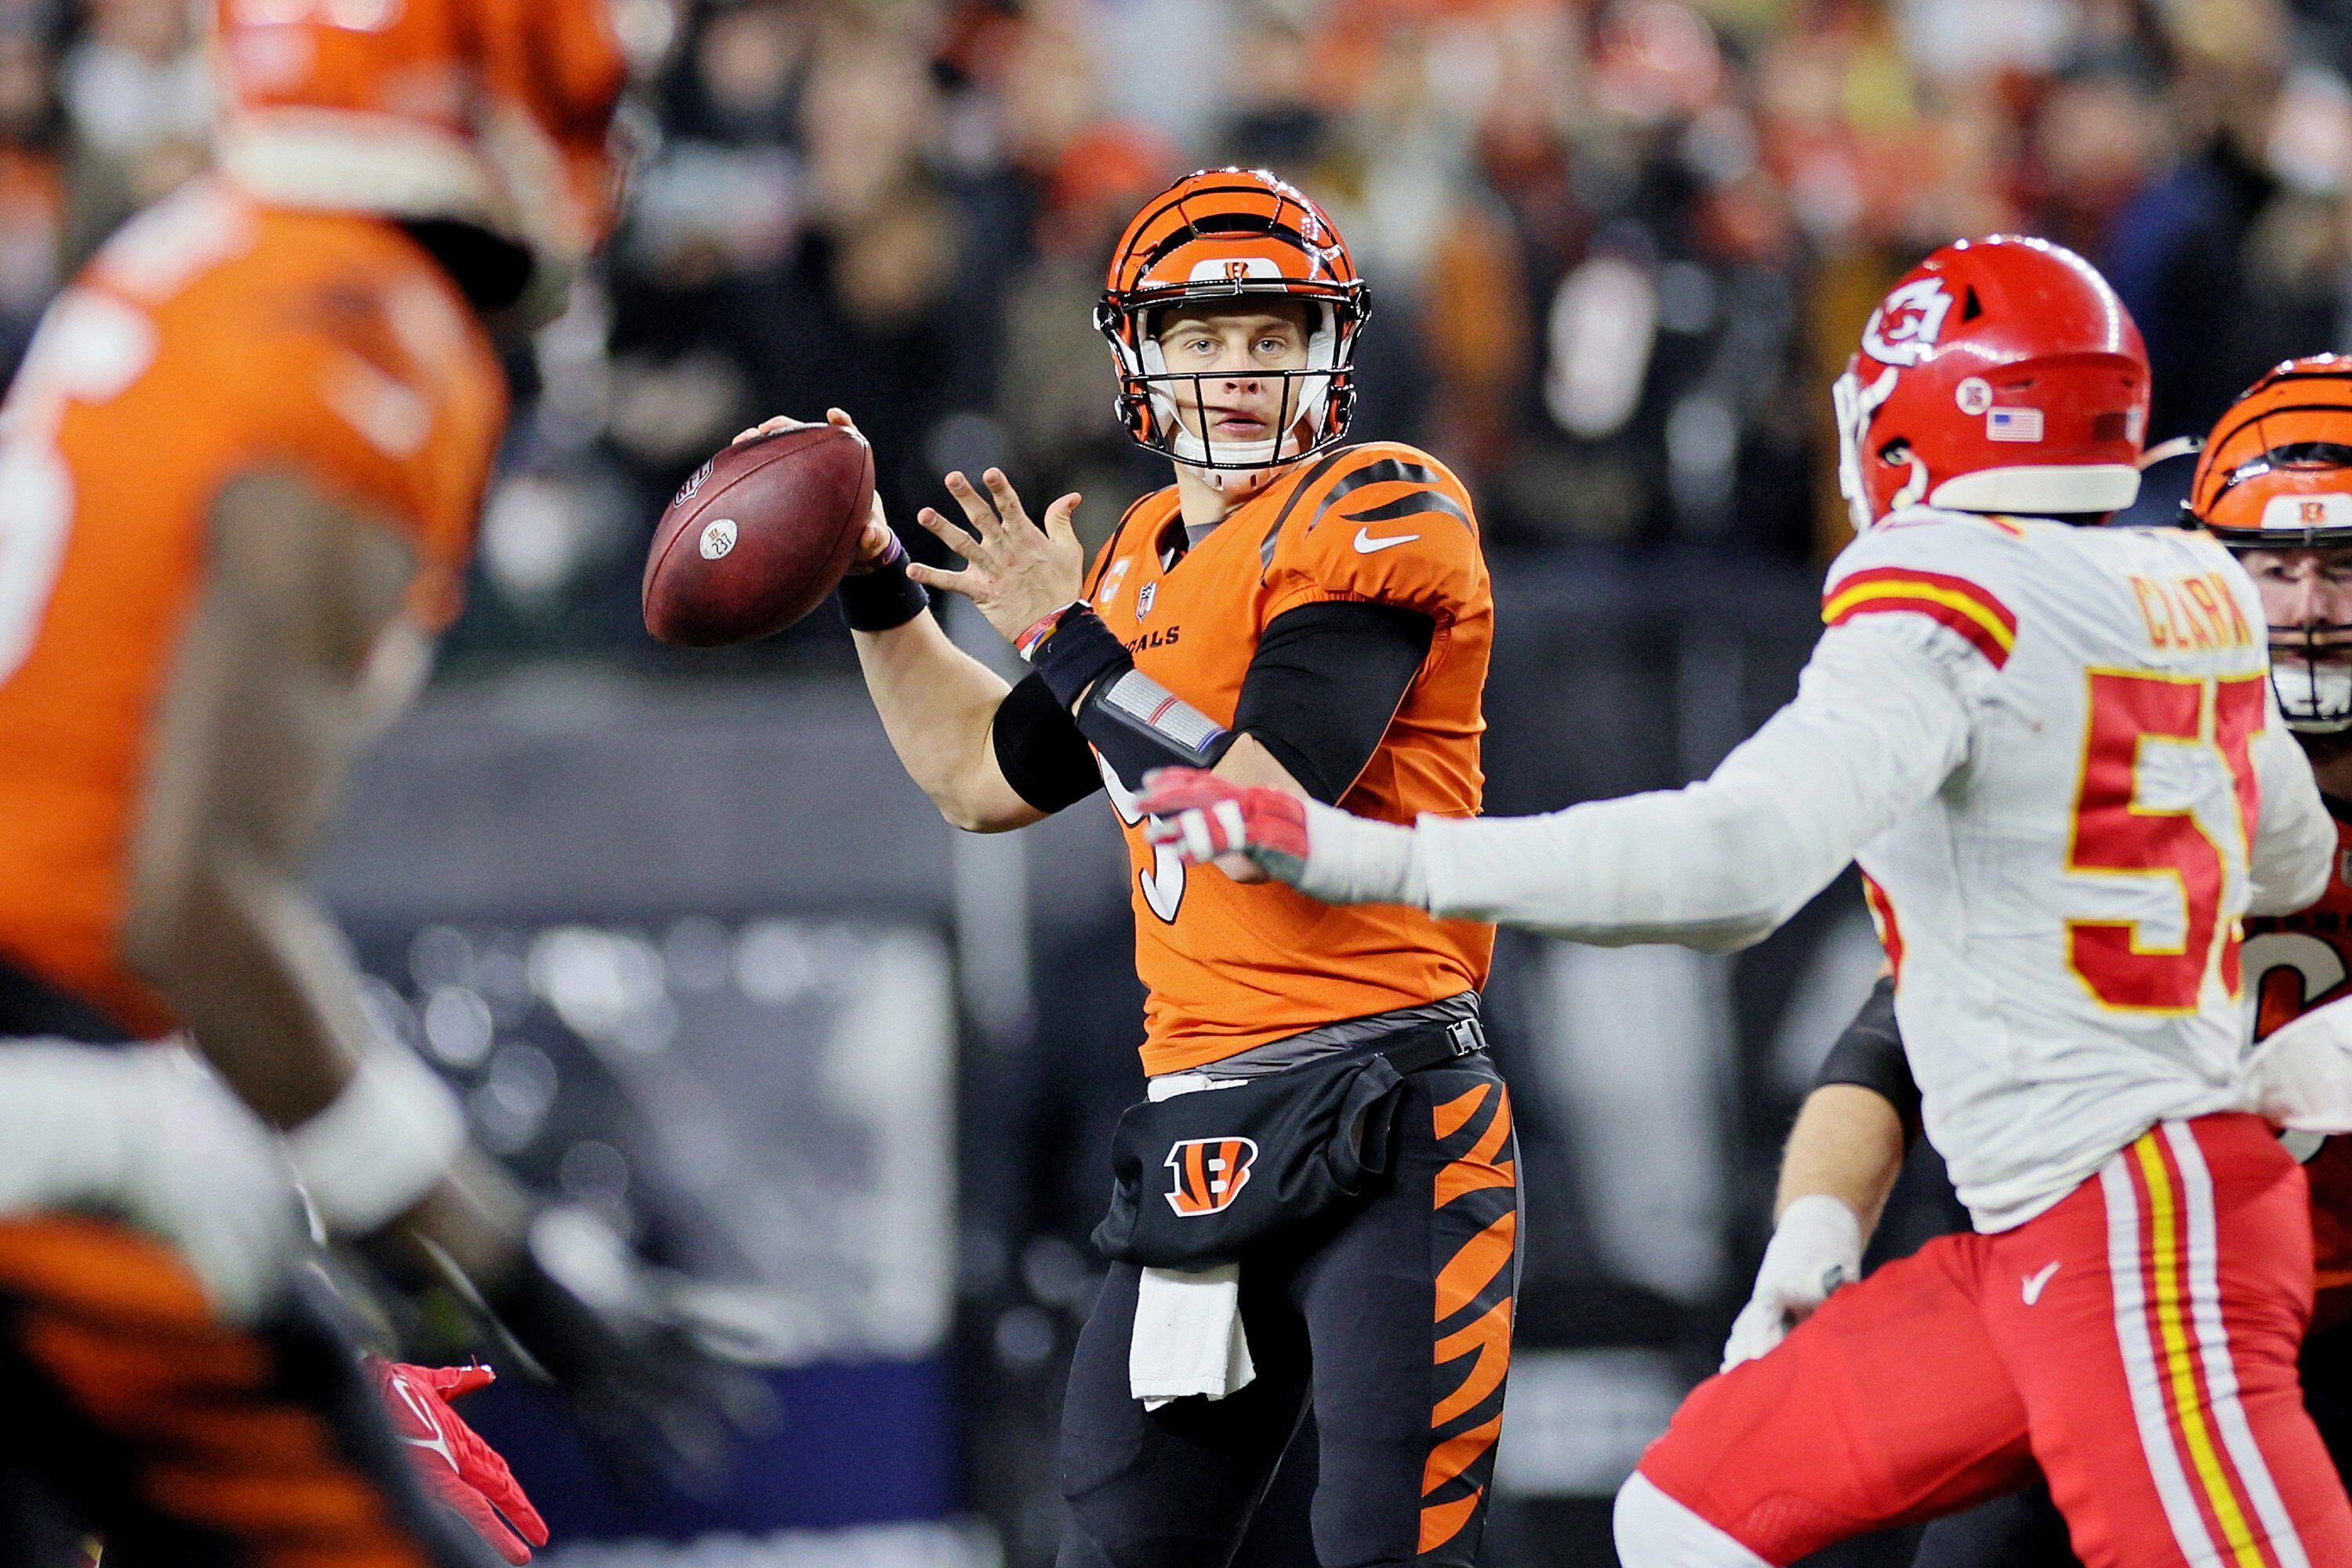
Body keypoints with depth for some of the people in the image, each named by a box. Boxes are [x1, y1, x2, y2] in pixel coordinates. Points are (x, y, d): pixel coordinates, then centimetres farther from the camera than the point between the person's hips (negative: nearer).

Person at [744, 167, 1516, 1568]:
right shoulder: (1146, 556, 18)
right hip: (1199, 1131, 8)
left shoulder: (1377, 514, -6)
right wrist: (873, 583, 24)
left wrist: (1070, 639, -10)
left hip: (1385, 1124, -8)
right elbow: (987, 779, 31)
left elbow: (1259, 807, -18)